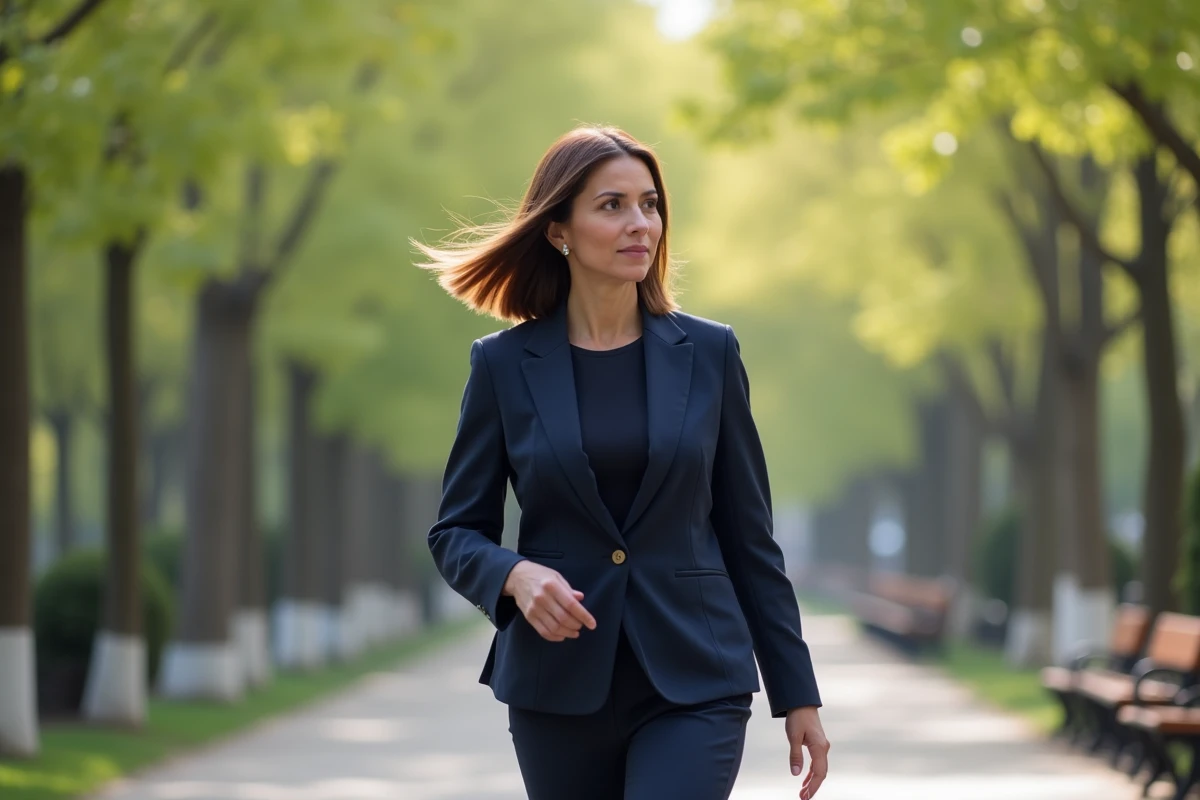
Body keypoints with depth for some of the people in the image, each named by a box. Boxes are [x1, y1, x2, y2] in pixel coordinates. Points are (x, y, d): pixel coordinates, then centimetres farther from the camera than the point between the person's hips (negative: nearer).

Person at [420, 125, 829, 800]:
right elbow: (456, 532, 6)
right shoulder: (504, 364, 2)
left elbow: (749, 534, 7)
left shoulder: (708, 353, 4)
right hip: (559, 691, 1)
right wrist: (513, 575, -17)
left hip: (695, 685, -1)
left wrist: (798, 693, 6)